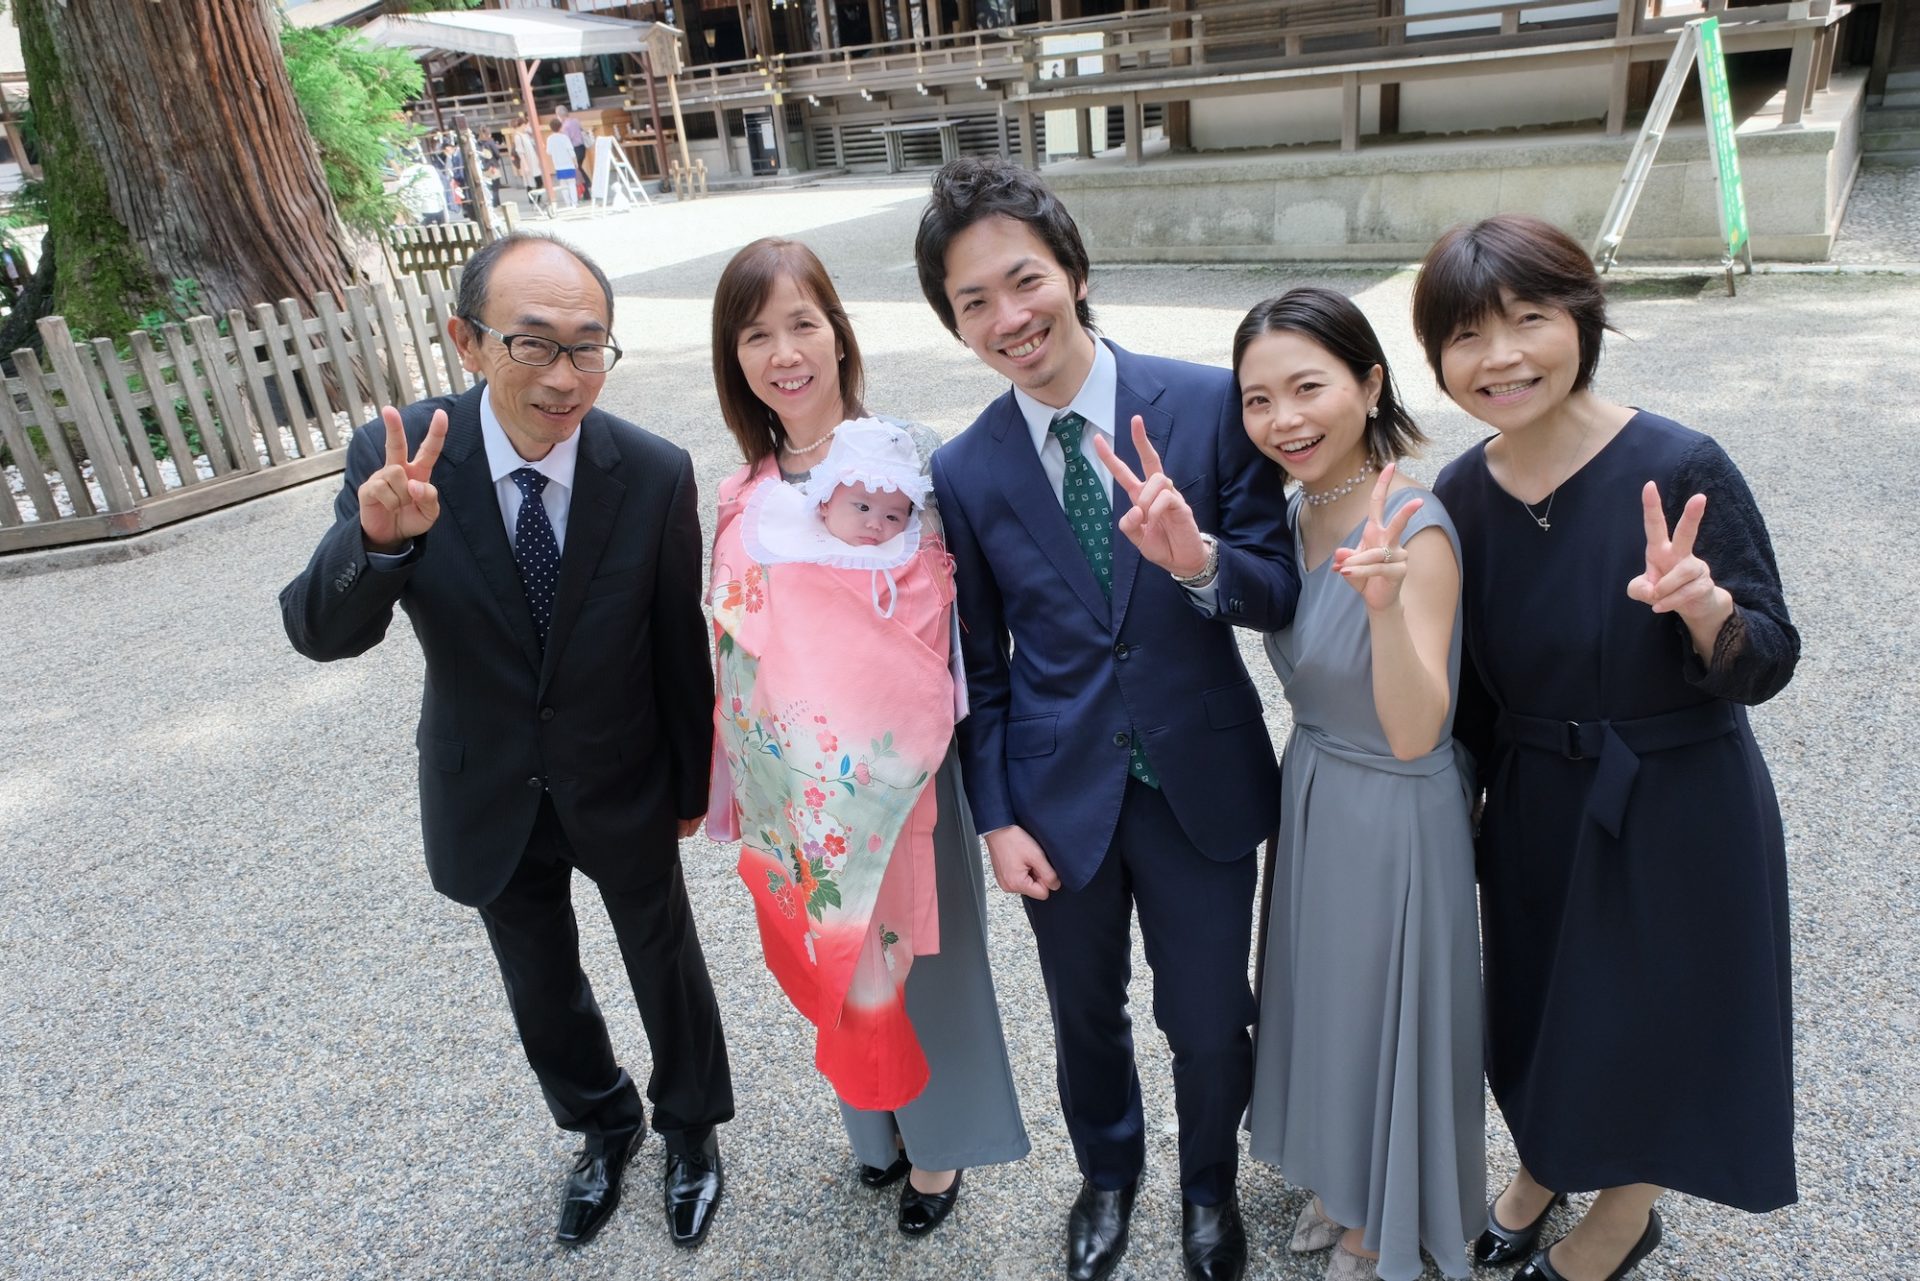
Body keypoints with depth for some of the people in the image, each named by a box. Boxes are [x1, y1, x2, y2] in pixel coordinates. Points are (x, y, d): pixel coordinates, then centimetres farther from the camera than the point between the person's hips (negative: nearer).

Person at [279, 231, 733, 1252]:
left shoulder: (656, 474, -22)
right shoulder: (398, 457, -21)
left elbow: (680, 644, -11)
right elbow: (318, 631, -23)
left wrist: (694, 781, 1)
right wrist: (377, 536, -45)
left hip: (621, 792, -1)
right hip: (488, 798, 2)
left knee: (665, 965, 20)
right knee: (540, 989, 23)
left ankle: (691, 1126, 49)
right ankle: (603, 1126, 53)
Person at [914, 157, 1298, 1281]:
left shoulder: (1212, 405, -12)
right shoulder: (963, 474, -6)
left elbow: (1282, 597, -10)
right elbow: (979, 666, 2)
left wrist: (1201, 559, -30)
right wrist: (996, 815, 0)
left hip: (1202, 780, -1)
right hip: (1062, 796, 1)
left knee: (1210, 1024, 15)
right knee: (1088, 1015, 22)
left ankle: (1211, 1185, 49)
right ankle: (1108, 1171, 54)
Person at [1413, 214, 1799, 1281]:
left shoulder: (1680, 469, -22)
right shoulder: (1461, 495, -8)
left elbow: (1765, 668, -16)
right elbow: (1470, 687, 2)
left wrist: (1705, 606, -38)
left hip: (1678, 813, -3)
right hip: (1533, 809, 4)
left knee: (1652, 1024, 16)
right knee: (1541, 1007, 23)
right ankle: (1544, 1167, 54)